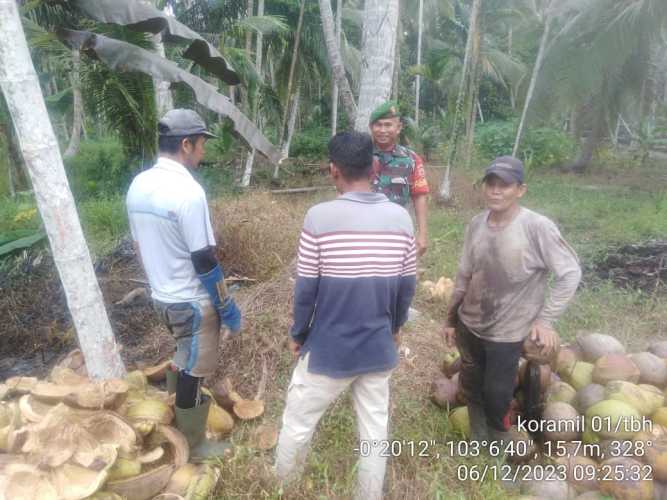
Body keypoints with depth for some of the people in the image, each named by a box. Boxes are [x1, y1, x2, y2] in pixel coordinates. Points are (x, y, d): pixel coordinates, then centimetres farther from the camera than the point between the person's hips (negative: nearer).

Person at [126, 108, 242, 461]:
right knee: (193, 372, 9)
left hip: (161, 296, 8)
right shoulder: (187, 191, -24)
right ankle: (195, 445, 27)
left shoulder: (139, 185, 2)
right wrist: (226, 306, -12)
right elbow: (205, 261, -22)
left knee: (183, 362, 28)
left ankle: (181, 416, 48)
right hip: (192, 302, -8)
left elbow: (140, 246, 11)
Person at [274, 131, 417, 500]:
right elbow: (407, 286, 2)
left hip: (328, 349, -3)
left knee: (298, 421, 20)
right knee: (375, 430, 19)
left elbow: (306, 289, -13)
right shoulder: (401, 217, -6)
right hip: (379, 348, 4)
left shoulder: (319, 217, -18)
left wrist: (297, 334, 5)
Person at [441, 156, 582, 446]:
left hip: (506, 333, -5)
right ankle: (477, 442, 44)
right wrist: (451, 319, 11)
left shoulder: (537, 228, -22)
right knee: (471, 388, 19)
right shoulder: (476, 225, -6)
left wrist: (546, 319, -15)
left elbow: (570, 273, -14)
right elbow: (464, 275, 4)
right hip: (469, 325, 5)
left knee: (496, 396, 7)